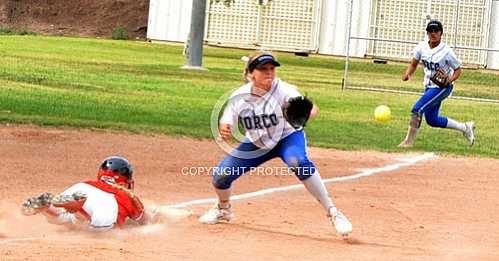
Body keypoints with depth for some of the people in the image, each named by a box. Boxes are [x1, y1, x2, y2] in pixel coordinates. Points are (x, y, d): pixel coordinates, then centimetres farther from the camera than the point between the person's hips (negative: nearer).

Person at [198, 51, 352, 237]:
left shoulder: (283, 90, -28)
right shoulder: (239, 97, -18)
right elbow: (227, 127, -17)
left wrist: (308, 112, -70)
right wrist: (224, 131, -43)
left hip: (287, 138, -3)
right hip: (256, 145, 3)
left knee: (298, 162, -36)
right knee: (221, 175, -9)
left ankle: (332, 213, -29)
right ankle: (223, 209, 28)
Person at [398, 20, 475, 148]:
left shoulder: (446, 52, -19)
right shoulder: (422, 47, -3)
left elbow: (458, 69, -8)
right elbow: (413, 64, 8)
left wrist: (450, 80, -27)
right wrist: (408, 74, -13)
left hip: (442, 87, -8)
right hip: (429, 87, 8)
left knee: (417, 109, -19)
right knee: (432, 120, 12)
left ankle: (409, 141, -10)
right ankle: (465, 127, 27)